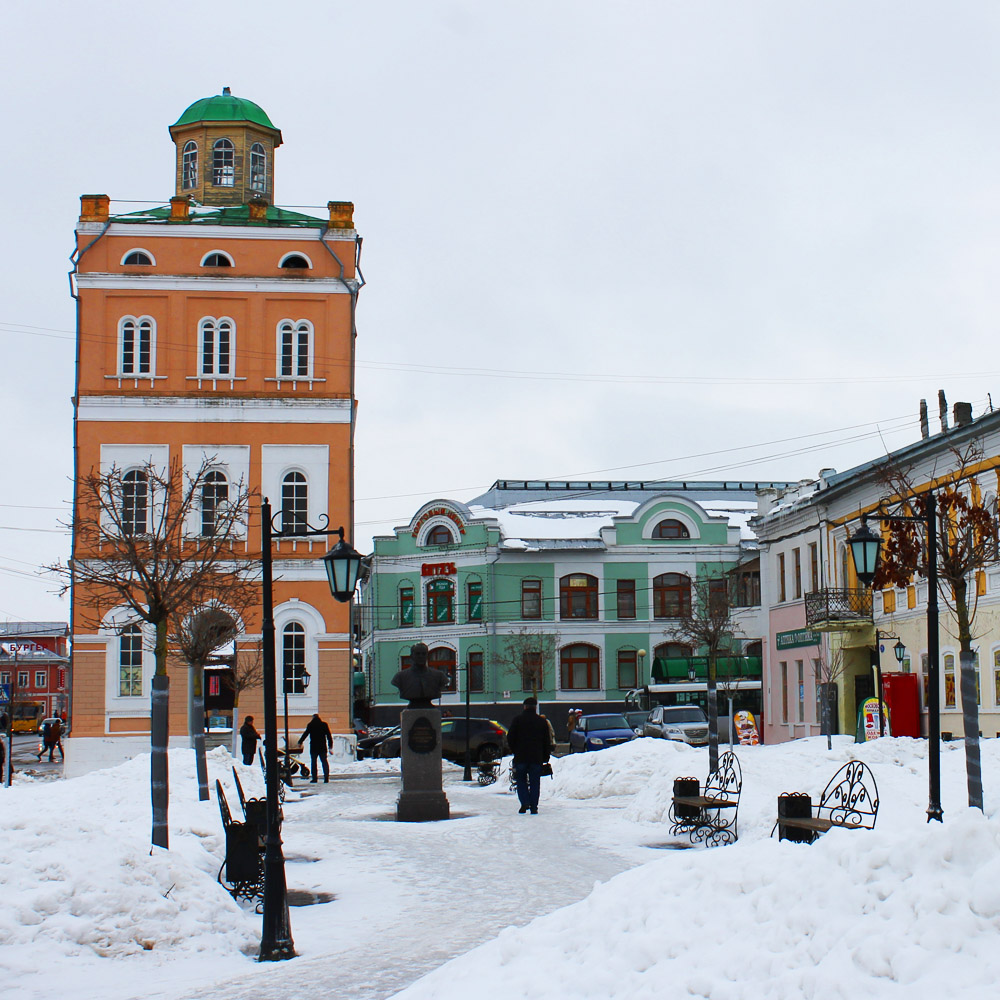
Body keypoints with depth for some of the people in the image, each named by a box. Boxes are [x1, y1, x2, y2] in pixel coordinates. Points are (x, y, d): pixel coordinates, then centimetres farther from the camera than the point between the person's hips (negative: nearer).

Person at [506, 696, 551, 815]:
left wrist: (515, 751, 12)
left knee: (521, 781, 10)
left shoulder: (517, 720, 0)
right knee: (534, 783, 5)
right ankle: (533, 808, 2)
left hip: (521, 757, -1)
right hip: (536, 758, 1)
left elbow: (510, 738, -1)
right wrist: (545, 758, 13)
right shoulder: (542, 721, 6)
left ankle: (524, 802, -9)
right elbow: (546, 742, 8)